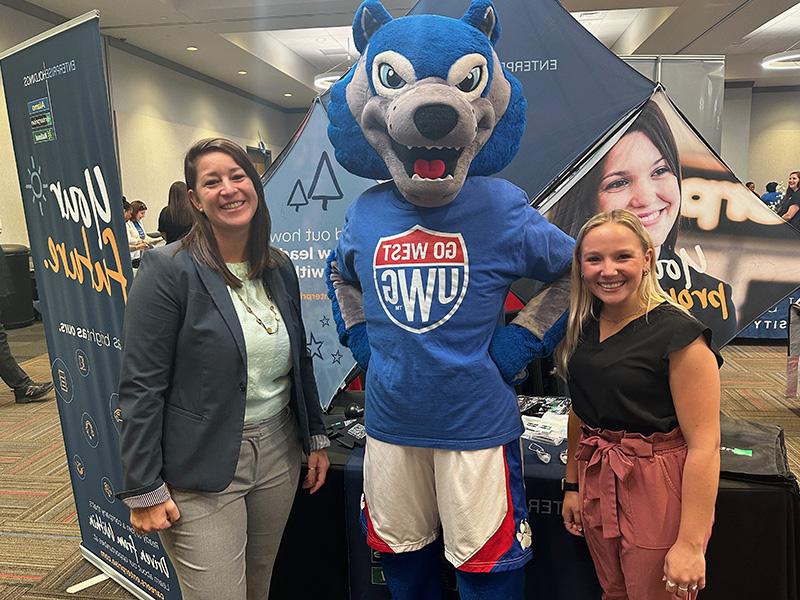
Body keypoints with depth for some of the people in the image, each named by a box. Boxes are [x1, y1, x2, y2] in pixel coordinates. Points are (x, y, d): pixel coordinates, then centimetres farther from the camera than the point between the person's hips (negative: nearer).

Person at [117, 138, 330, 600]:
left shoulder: (279, 268, 4)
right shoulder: (169, 269, -14)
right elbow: (141, 387, -14)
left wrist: (315, 438, 12)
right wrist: (144, 491, -12)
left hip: (278, 453, 6)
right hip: (202, 470, -5)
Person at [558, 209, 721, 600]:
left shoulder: (677, 333, -18)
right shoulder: (583, 327, 2)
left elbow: (704, 444, -19)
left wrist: (690, 544, -20)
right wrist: (572, 485, 12)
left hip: (657, 488, -6)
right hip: (597, 483, 6)